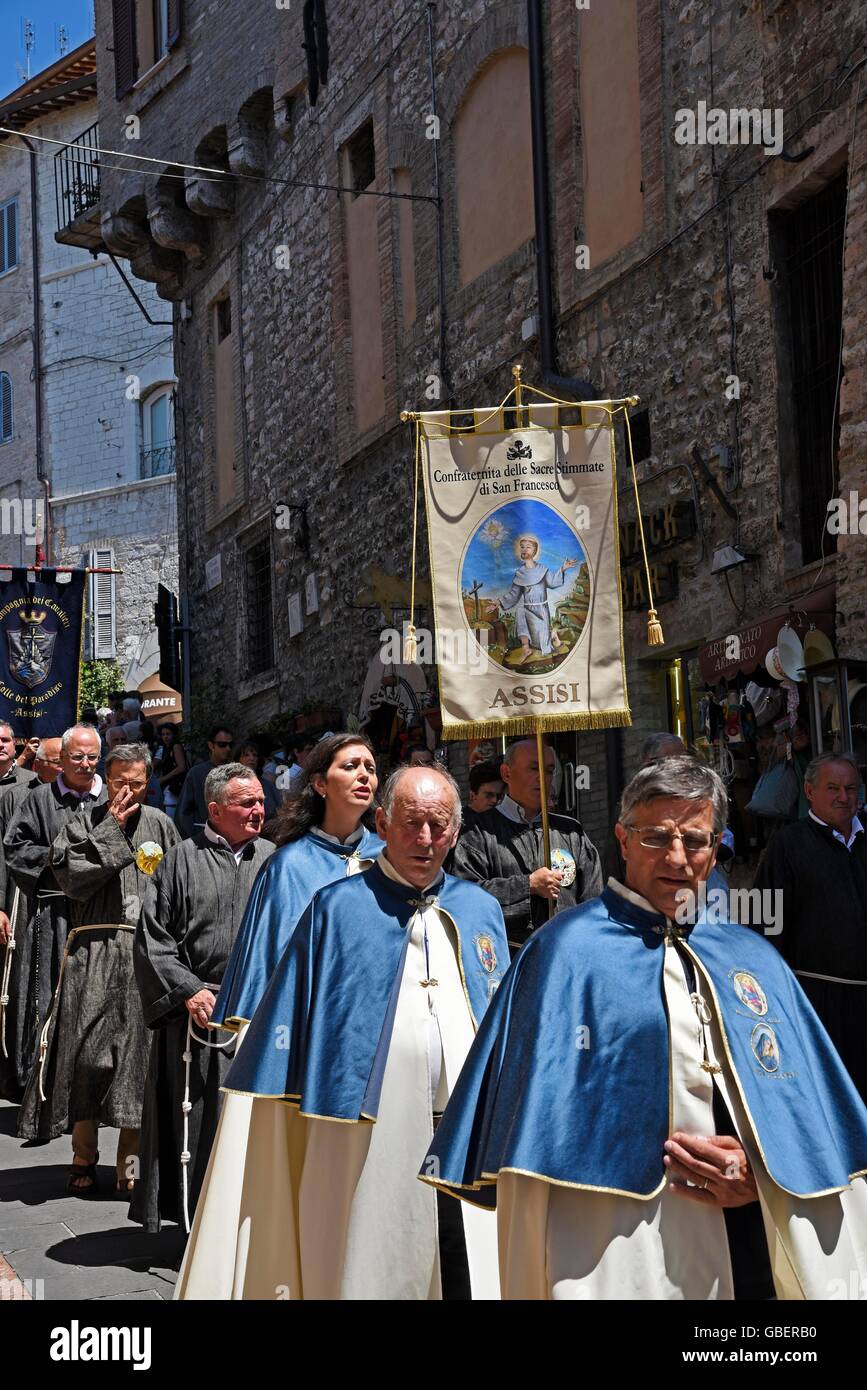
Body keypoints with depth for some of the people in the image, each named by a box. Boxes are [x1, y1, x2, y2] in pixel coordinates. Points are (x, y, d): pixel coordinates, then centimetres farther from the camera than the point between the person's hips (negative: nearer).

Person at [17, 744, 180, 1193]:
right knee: (87, 1053, -1)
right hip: (93, 952, -1)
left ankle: (129, 1161, 11)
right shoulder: (84, 823, 6)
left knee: (138, 1054, 1)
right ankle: (84, 1157, 12)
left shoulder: (160, 825, 12)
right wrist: (111, 829, -9)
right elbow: (72, 878, -10)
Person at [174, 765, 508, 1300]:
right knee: (374, 1277, 4)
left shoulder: (482, 911, 12)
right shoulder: (337, 909, 1)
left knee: (472, 1279, 4)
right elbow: (287, 1022, 1)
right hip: (369, 1145, -3)